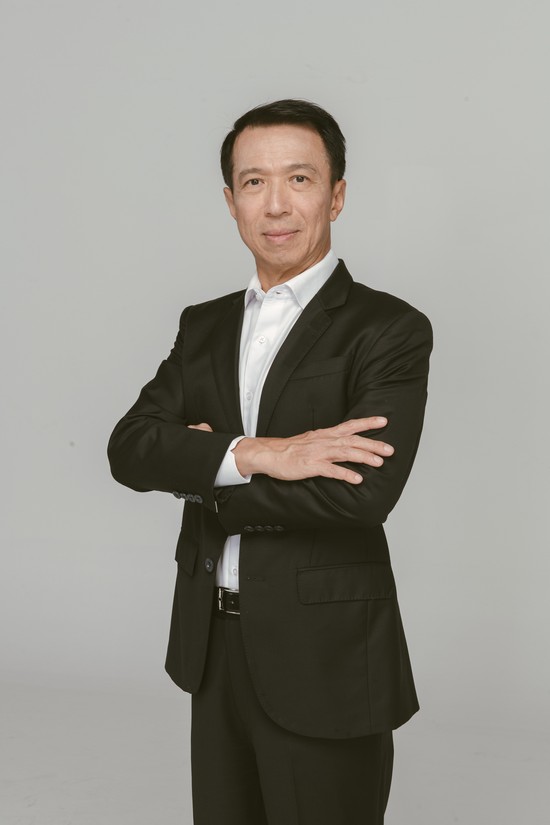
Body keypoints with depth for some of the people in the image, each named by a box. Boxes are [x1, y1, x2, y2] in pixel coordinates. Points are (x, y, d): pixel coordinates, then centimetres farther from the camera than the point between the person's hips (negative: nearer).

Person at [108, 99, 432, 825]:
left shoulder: (389, 330, -9)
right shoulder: (205, 327, 9)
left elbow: (364, 491, -23)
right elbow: (130, 447, -5)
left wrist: (200, 479, -12)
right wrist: (250, 454, -22)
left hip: (324, 659, -5)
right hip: (214, 651, 5)